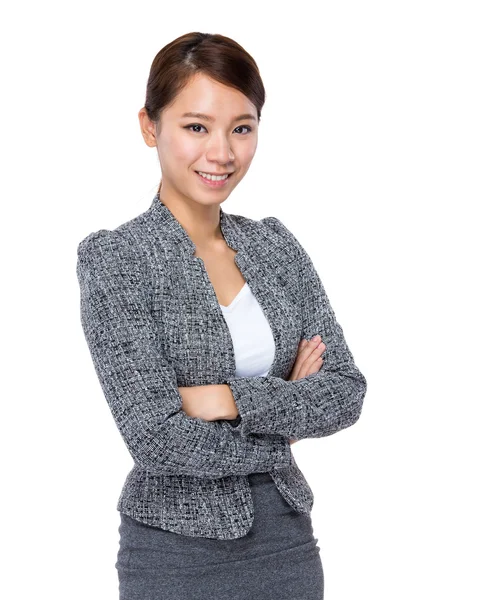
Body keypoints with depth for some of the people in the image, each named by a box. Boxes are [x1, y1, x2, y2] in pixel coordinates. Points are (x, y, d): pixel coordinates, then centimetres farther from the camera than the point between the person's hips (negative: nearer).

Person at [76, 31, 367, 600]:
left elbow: (346, 392, -4)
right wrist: (287, 412, -8)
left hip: (287, 538, 5)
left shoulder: (276, 244, 4)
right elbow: (157, 437, -19)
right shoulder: (114, 257, -11)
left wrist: (228, 400, -17)